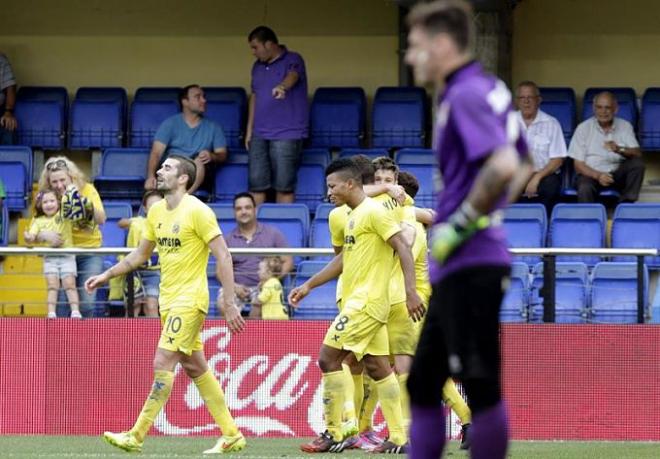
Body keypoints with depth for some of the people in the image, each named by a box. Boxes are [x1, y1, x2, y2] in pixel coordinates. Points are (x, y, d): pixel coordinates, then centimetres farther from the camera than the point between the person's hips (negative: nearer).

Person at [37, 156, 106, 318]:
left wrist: (86, 203, -38)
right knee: (61, 300, -8)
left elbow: (101, 220, -22)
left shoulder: (87, 190, -9)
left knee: (86, 302, -7)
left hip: (91, 250, -1)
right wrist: (44, 234, -34)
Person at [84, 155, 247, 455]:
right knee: (195, 367, 10)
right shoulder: (156, 213, 10)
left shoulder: (197, 211, -14)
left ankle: (136, 436, -10)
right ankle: (232, 435, 16)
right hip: (168, 299, 8)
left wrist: (229, 303, -19)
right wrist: (105, 276, 16)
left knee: (163, 364, -11)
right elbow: (141, 254, 23)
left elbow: (223, 256, -15)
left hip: (189, 299, -8)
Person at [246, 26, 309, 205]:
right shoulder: (258, 66, 17)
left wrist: (282, 87, -49)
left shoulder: (293, 61, -4)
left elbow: (293, 76, -26)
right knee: (256, 184, 2)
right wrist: (249, 129, 18)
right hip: (259, 135, 6)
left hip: (286, 135, -6)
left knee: (284, 186, -6)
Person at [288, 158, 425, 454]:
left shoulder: (373, 211, -12)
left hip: (366, 303, -10)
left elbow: (403, 248, -17)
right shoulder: (353, 216, 17)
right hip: (356, 303, 10)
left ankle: (333, 435, -7)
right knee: (377, 368, 7)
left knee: (328, 358, -10)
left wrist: (411, 292, -25)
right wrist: (308, 286, 25)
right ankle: (398, 438, 7)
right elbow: (344, 259, 27)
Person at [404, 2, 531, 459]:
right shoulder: (490, 89, 14)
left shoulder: (466, 96, -15)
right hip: (451, 271, 11)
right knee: (423, 384, 14)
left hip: (470, 266, -11)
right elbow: (523, 168, 25)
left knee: (481, 388, -4)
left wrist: (462, 224, -19)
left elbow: (503, 167, -29)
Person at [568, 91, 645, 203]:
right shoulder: (583, 128, -1)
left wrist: (619, 150, -29)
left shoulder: (625, 126, 4)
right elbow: (578, 164, -4)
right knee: (585, 189, -36)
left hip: (617, 173, 3)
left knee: (637, 163, -25)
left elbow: (637, 154, -7)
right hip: (591, 173, -3)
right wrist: (598, 175, -23)